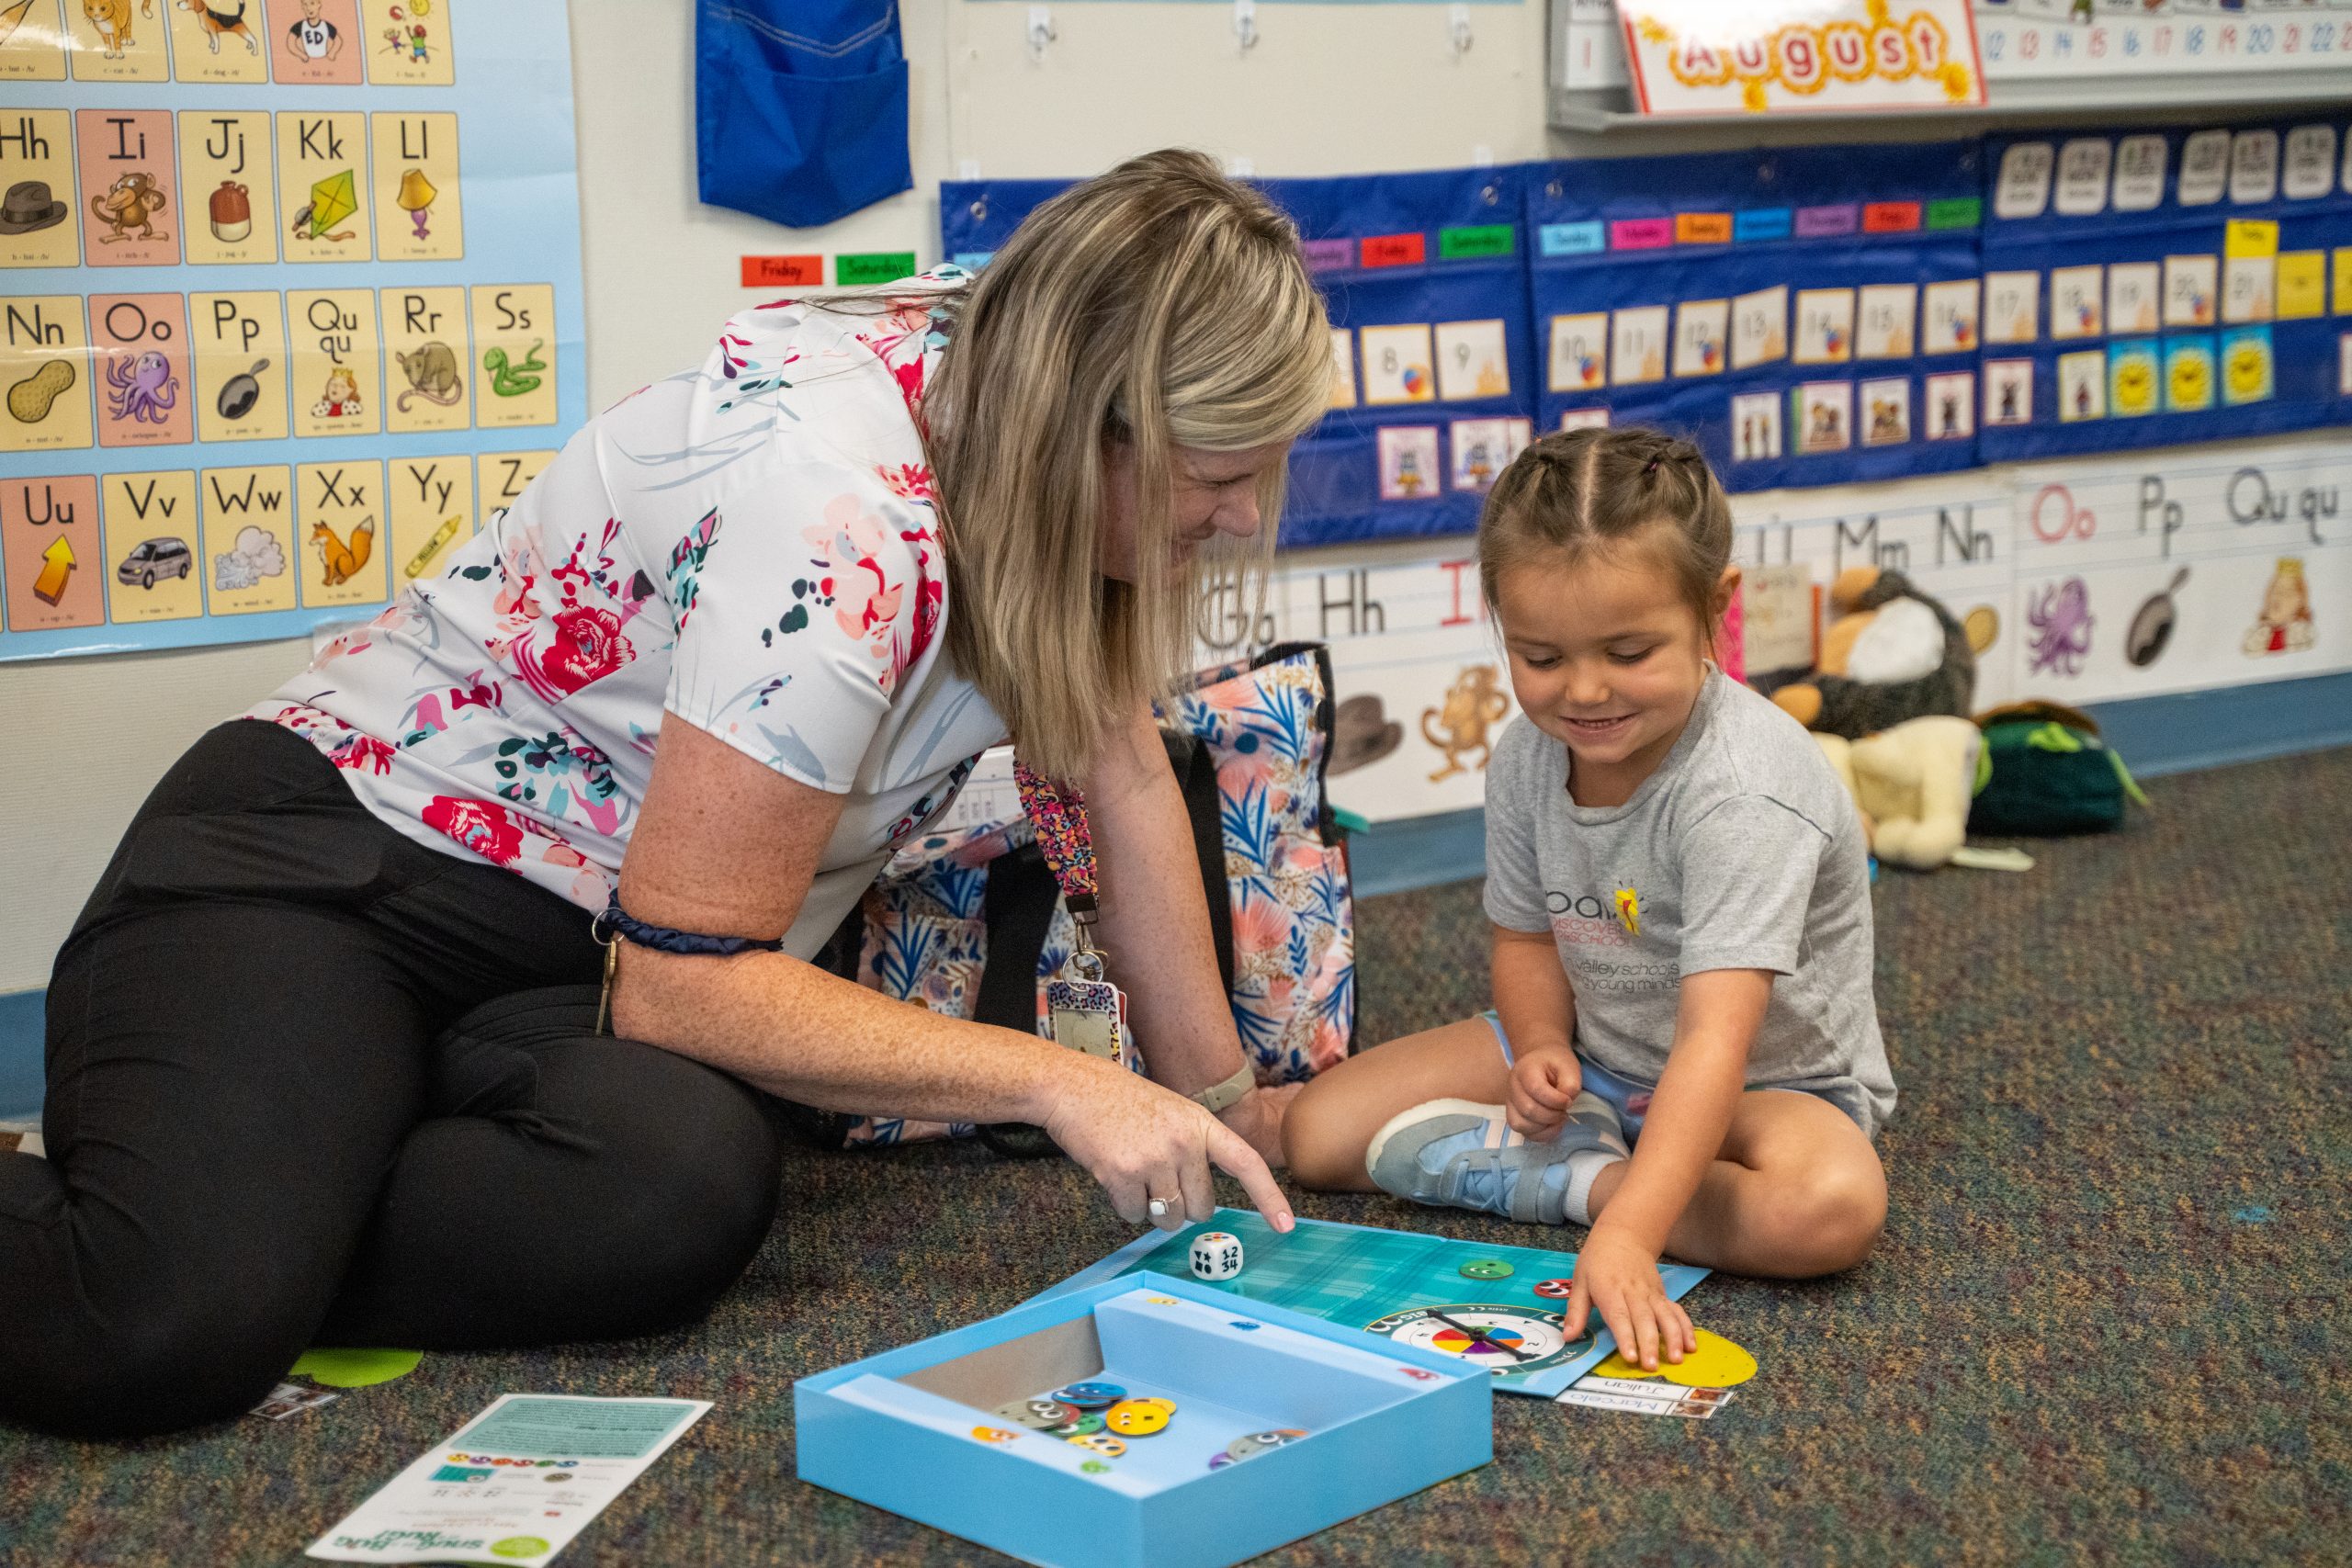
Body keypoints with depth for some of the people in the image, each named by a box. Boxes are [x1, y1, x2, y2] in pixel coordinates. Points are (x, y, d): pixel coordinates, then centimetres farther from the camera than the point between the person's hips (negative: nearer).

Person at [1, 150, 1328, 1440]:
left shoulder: (1014, 396, -4)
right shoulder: (837, 521, -28)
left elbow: (1123, 765, 6)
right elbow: (682, 979, -25)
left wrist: (1218, 1092, 4)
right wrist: (1057, 1083, -23)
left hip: (576, 956, 8)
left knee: (688, 1191, -30)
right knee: (163, 1328, -34)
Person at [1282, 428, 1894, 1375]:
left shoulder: (1744, 792, -33)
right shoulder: (1525, 763, -11)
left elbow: (1716, 1038, -41)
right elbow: (1529, 936, 5)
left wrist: (1624, 1234, -52)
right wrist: (1542, 1049, -18)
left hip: (1772, 1076, -5)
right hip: (1591, 1052, 6)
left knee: (1832, 1207, -40)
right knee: (1319, 1133, -6)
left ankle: (1581, 1182, -18)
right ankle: (1592, 1150, -10)